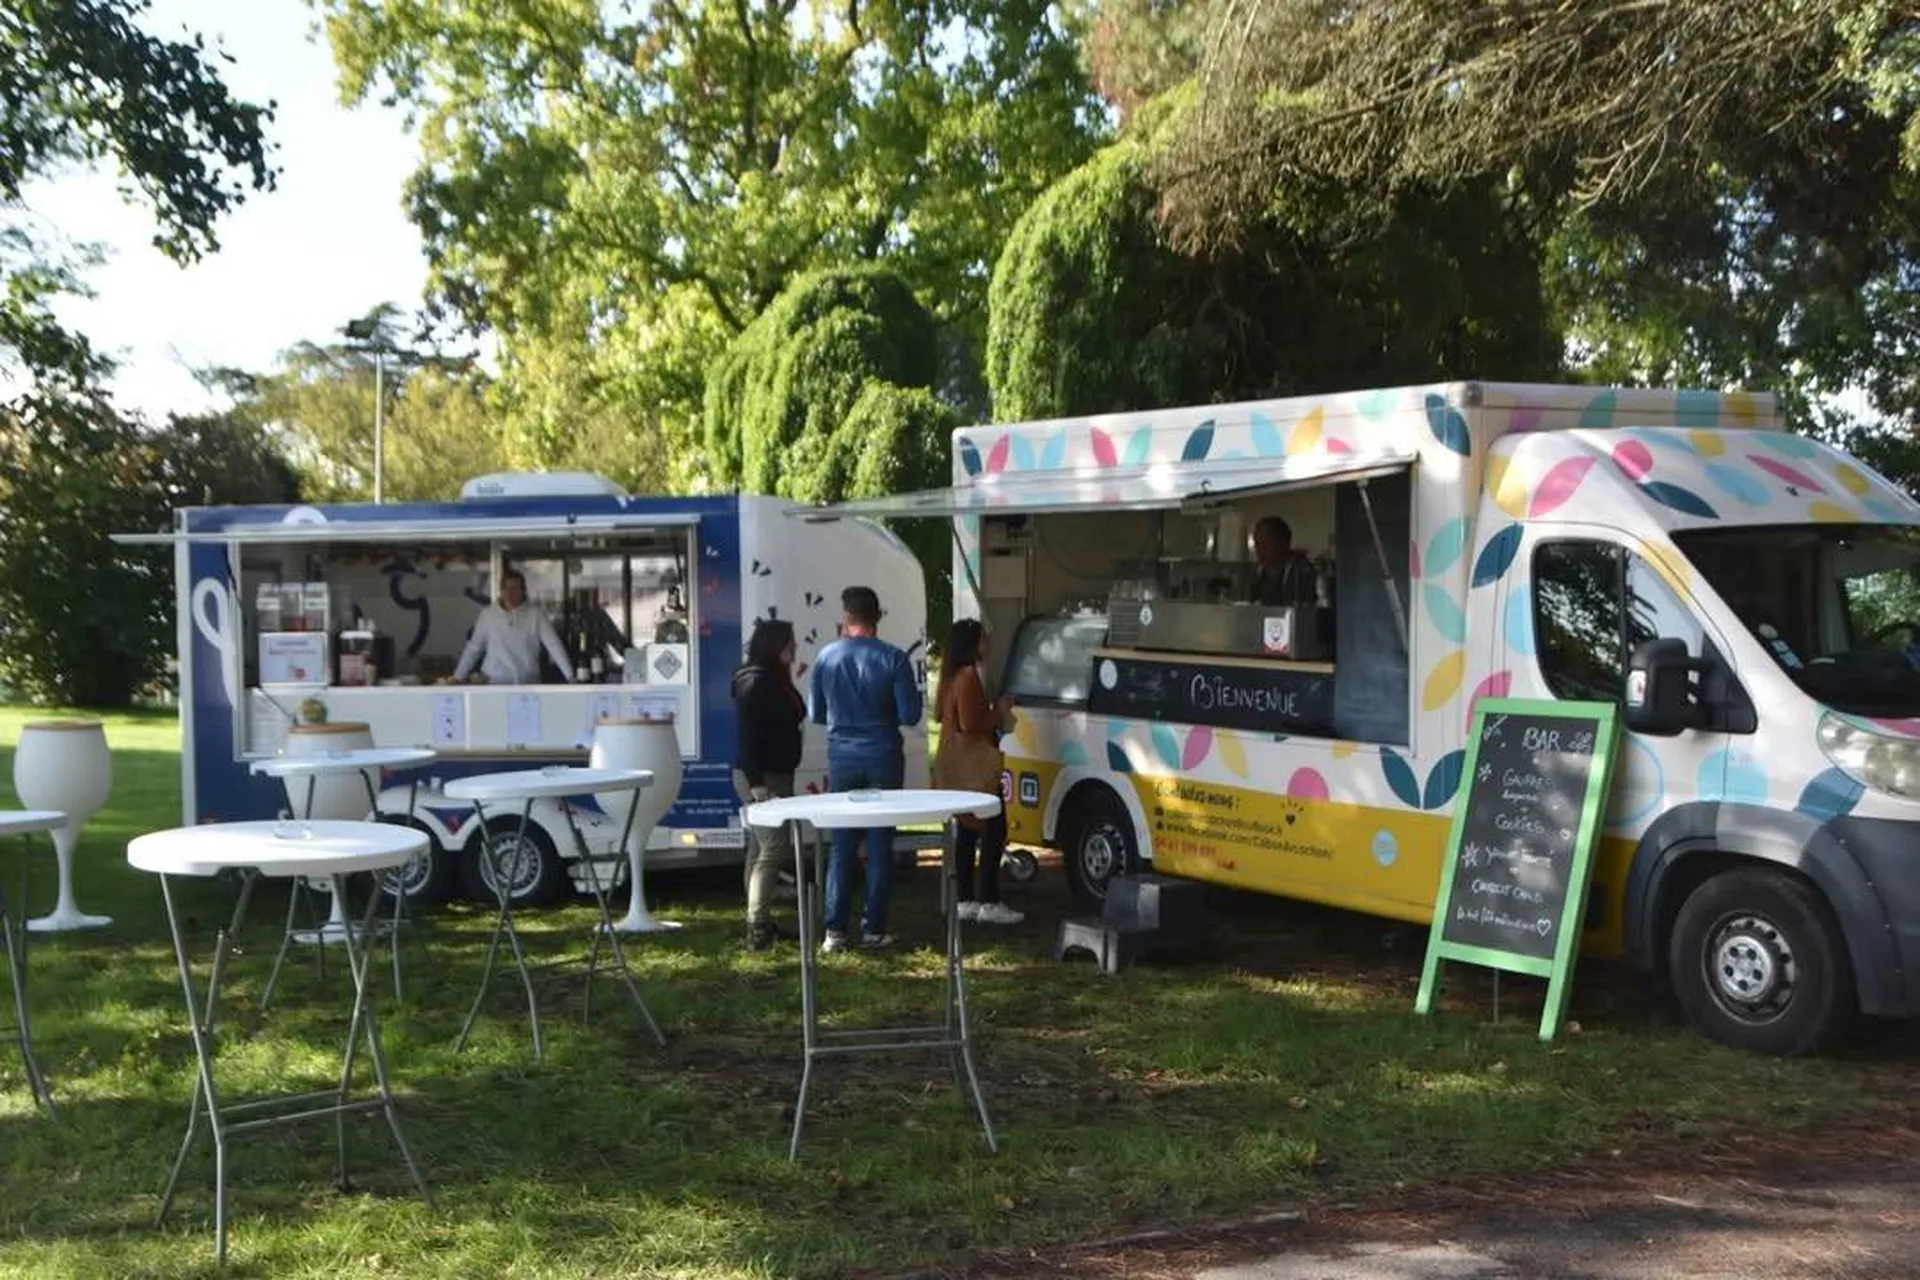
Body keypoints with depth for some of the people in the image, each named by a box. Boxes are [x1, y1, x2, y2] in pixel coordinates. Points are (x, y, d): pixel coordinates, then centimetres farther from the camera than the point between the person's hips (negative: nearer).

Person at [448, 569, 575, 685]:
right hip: (496, 684, 0)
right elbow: (473, 647, 8)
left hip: (528, 684, 0)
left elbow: (554, 644, -6)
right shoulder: (488, 614, 1)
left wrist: (570, 677, -12)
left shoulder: (535, 614, -3)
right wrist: (458, 676, 5)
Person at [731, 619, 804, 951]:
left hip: (776, 775, 11)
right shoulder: (755, 683, -16)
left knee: (760, 849, 14)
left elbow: (793, 717, 19)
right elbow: (748, 734, -22)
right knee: (773, 849, -13)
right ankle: (757, 929, -12)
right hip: (761, 778, -11)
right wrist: (756, 782, -24)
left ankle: (759, 923, 21)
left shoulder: (775, 681, 15)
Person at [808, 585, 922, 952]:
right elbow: (909, 715, -10)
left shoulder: (826, 657, -1)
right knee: (880, 847, 5)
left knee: (841, 846, 7)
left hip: (842, 761, 2)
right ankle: (874, 929, 7)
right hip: (883, 762, -2)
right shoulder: (893, 659, -9)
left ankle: (835, 930, 3)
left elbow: (816, 714, 7)